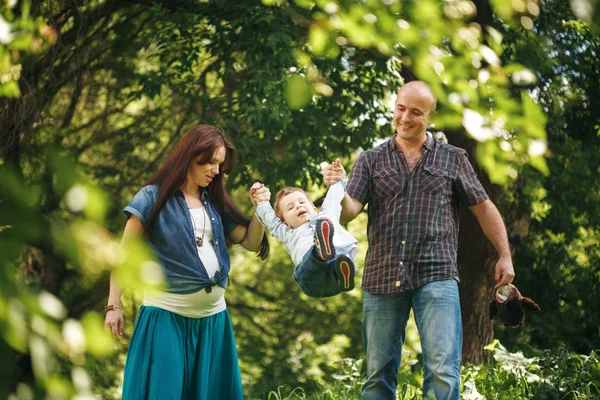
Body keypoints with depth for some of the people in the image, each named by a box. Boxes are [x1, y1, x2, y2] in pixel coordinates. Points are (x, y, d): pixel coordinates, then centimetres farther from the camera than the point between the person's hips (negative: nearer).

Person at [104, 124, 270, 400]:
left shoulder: (215, 202, 11)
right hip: (167, 315, -5)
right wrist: (114, 305, -8)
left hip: (213, 318, 5)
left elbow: (252, 243, 14)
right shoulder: (154, 197, -3)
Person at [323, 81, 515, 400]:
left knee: (443, 370, -13)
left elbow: (483, 208, 15)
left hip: (436, 277, -1)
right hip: (382, 278, 2)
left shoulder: (453, 159, 10)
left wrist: (504, 255, 7)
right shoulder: (371, 161, 10)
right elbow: (348, 212, -2)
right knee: (378, 374, 7)